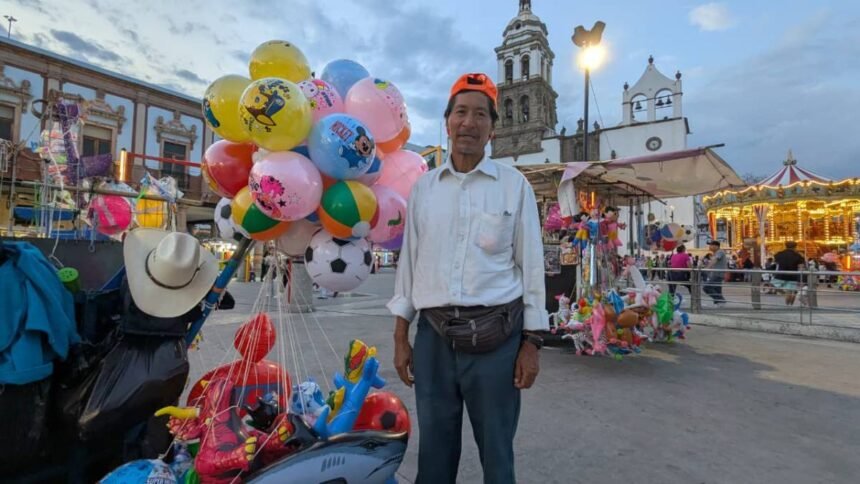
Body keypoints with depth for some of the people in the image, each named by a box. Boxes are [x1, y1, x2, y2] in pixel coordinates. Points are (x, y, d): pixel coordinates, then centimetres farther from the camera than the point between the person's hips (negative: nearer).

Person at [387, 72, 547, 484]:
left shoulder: (514, 184, 2)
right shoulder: (424, 187, 9)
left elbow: (530, 264, 2)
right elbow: (409, 260, 10)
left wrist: (531, 343, -2)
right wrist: (400, 337, 7)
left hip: (495, 336, -2)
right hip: (433, 336, 3)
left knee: (496, 451, 12)